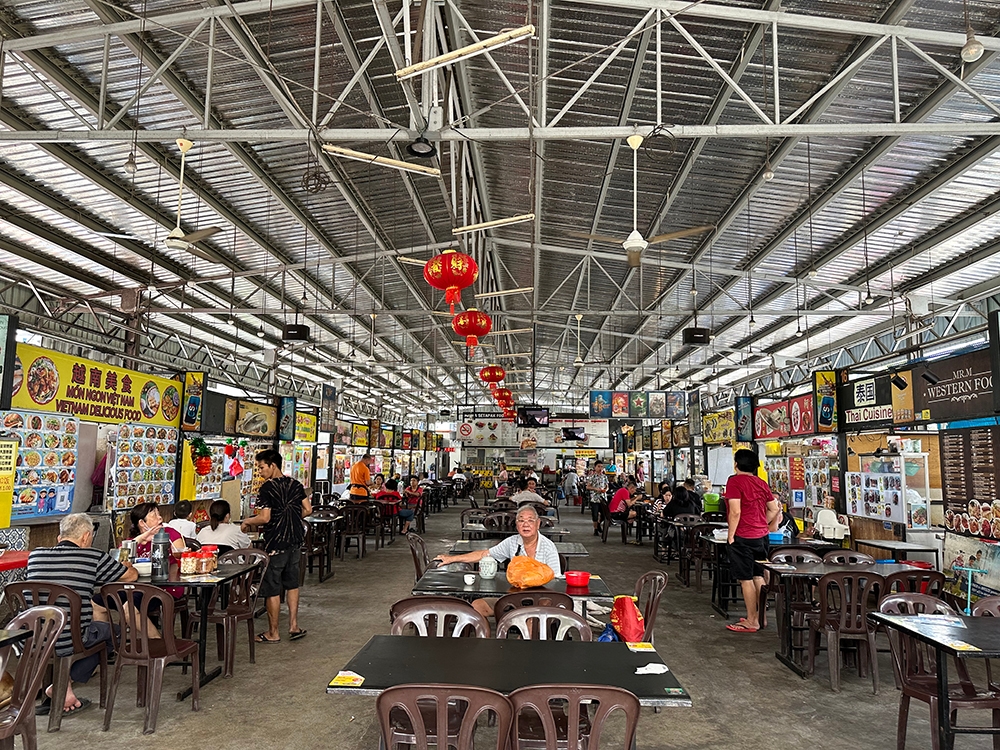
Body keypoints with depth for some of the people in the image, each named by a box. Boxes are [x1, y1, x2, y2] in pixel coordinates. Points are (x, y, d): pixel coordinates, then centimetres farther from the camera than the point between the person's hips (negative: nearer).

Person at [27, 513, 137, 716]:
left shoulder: (35, 555, 5)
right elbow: (132, 575, 6)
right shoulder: (93, 557, -8)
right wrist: (126, 566, 32)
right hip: (69, 642, -5)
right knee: (110, 629, 23)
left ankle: (65, 692, 22)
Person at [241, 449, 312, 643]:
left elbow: (265, 518, -20)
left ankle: (273, 633, 14)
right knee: (292, 584, 18)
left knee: (272, 589, 5)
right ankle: (294, 626, 20)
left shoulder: (267, 488, -15)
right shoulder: (295, 484, 4)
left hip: (275, 543, -7)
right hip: (294, 541, 7)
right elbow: (307, 510, 4)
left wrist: (248, 521, -2)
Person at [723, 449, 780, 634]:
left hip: (743, 537, -7)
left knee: (746, 579, 0)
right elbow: (774, 509, 12)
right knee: (758, 577, 15)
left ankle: (752, 622, 5)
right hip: (761, 536, 7)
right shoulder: (761, 483, 9)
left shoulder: (735, 481, -13)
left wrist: (731, 536, -11)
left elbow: (735, 512, -19)